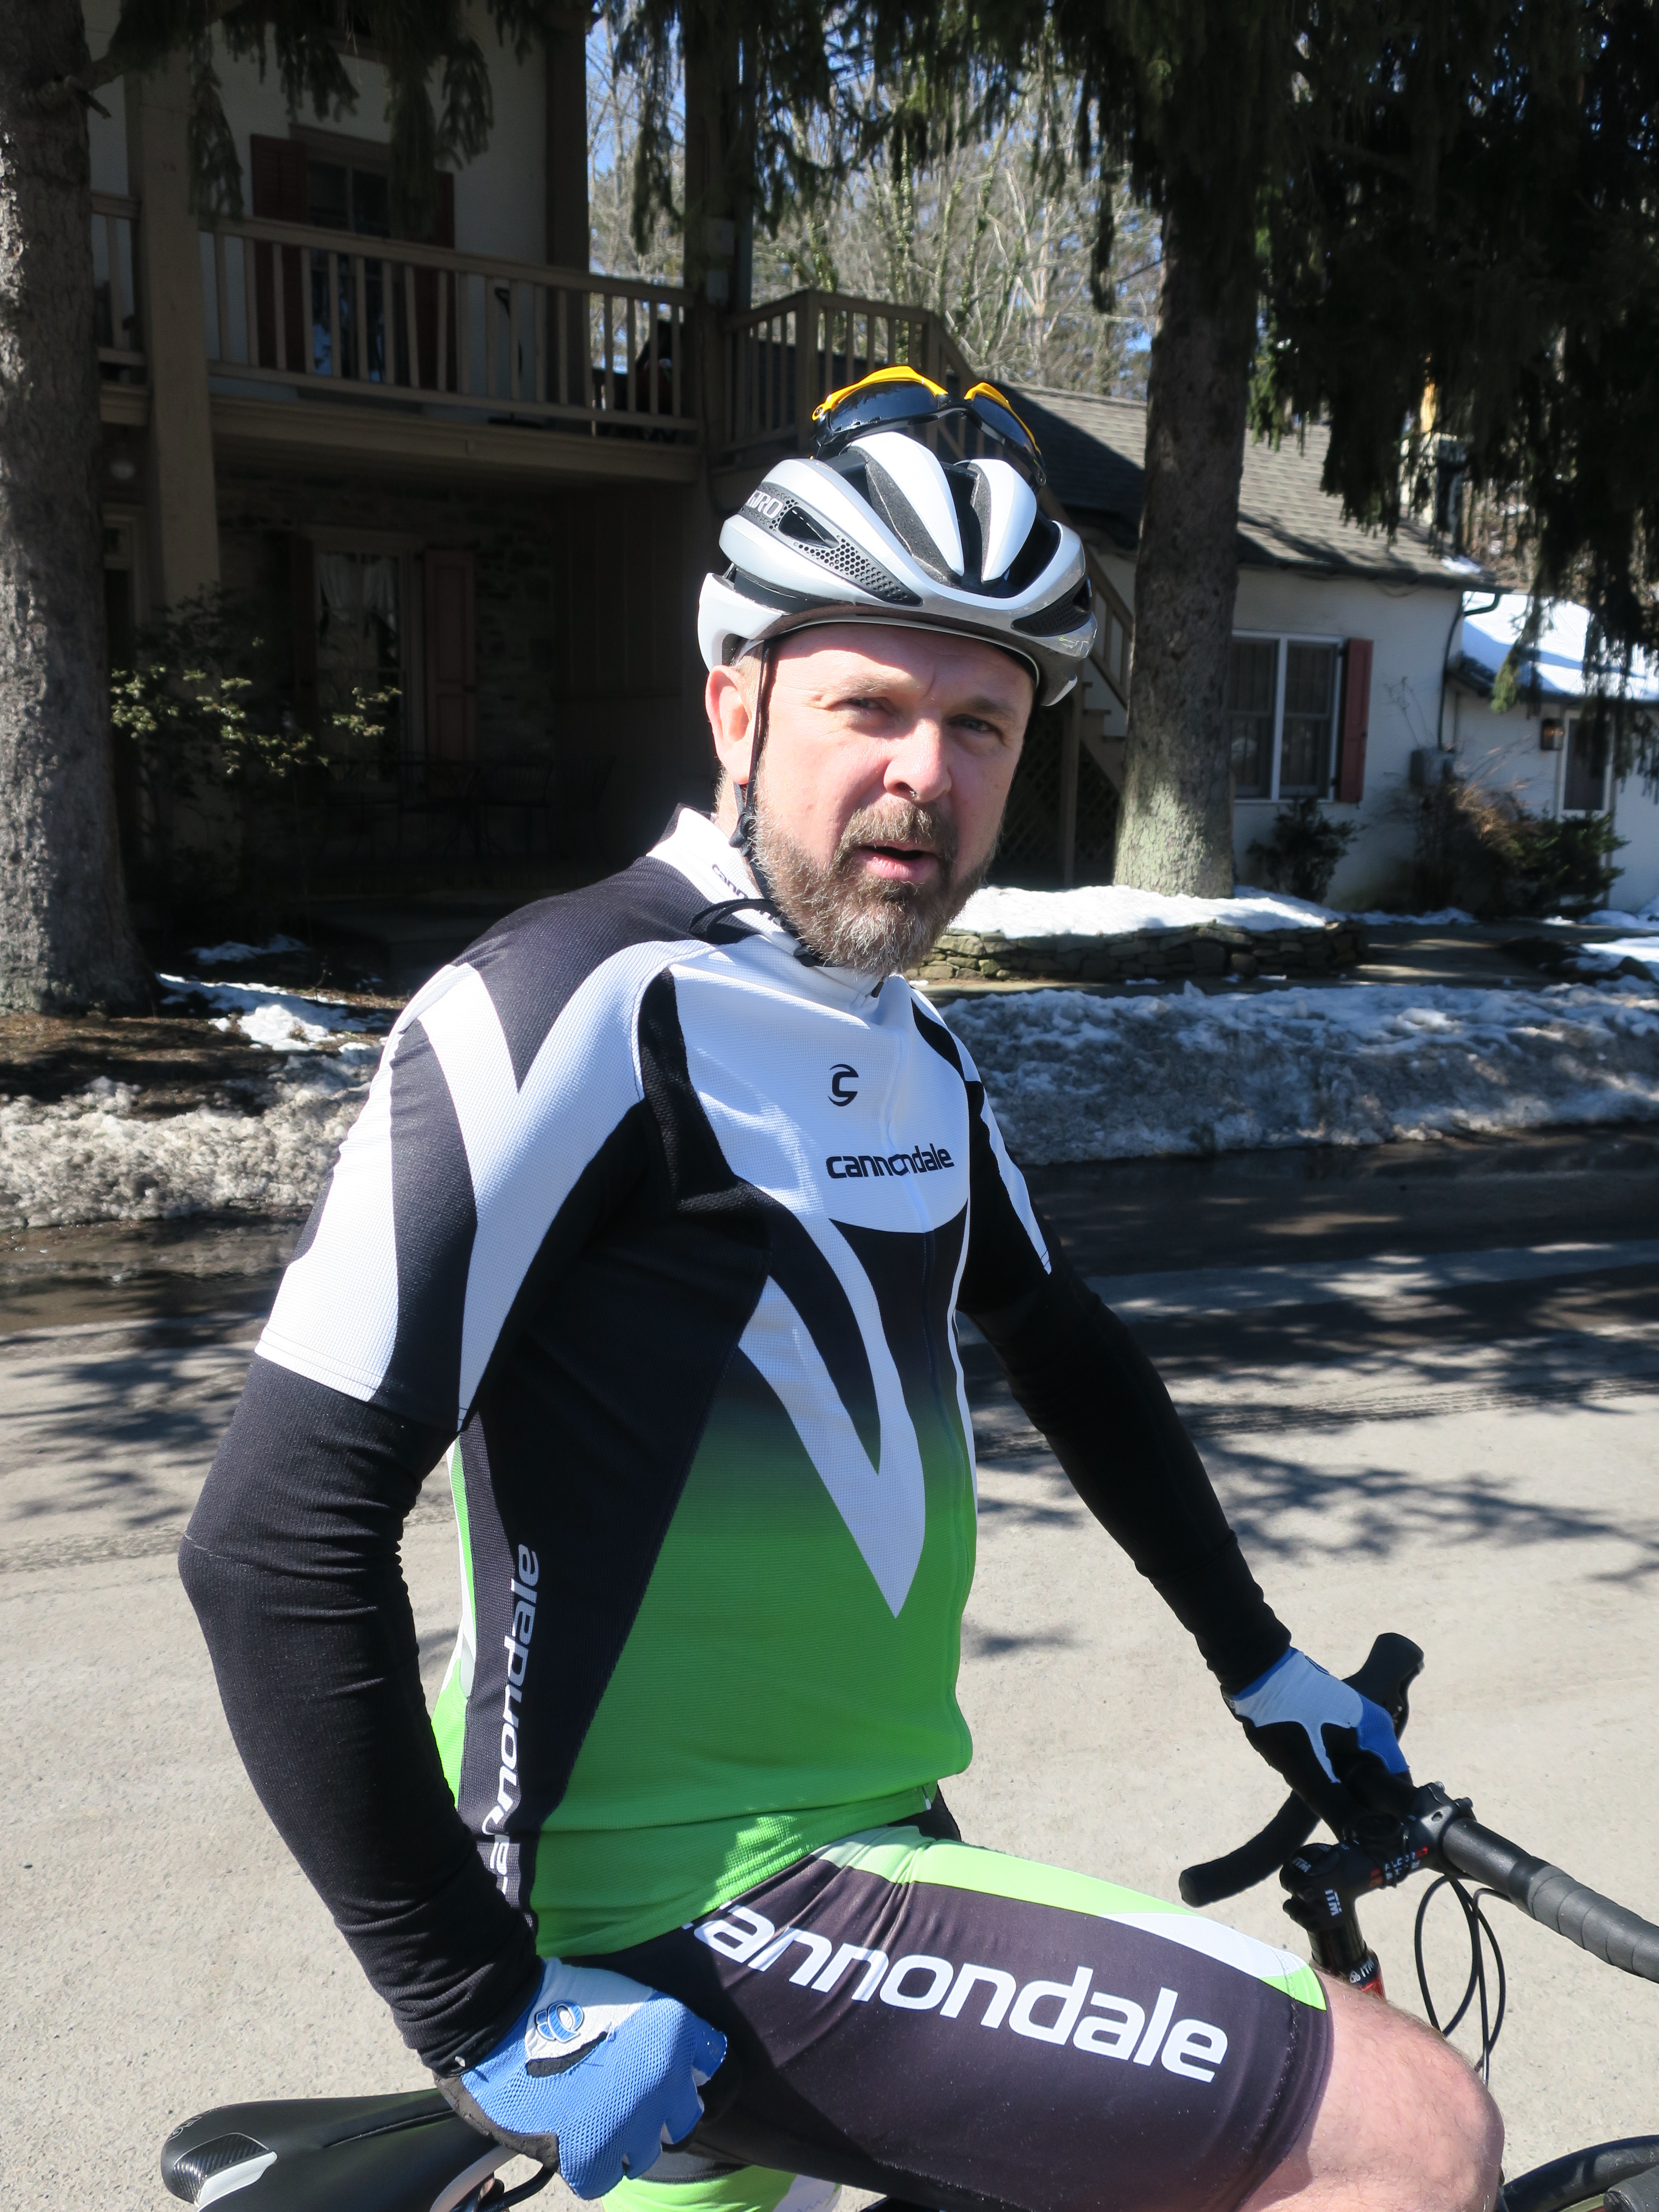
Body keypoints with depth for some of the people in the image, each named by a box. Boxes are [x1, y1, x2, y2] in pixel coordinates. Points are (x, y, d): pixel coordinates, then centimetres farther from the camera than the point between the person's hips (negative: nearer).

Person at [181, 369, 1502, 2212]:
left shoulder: (903, 1044, 8)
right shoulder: (586, 1009, -20)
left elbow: (1062, 1347, 19)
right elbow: (279, 1538, -22)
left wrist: (1259, 1663, 22)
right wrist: (483, 2007, -18)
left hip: (861, 1838, 8)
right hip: (680, 1937, -8)